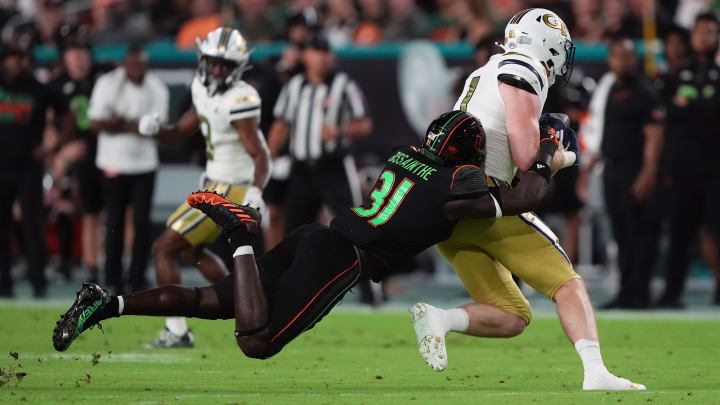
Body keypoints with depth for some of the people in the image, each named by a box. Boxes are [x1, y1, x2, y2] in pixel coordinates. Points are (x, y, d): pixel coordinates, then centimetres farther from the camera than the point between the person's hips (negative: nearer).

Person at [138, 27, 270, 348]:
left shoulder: (239, 101, -21)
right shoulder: (204, 91, 6)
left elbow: (260, 155, -21)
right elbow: (178, 135, 14)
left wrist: (255, 192, -37)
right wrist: (155, 129, -8)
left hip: (228, 190, -10)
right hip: (217, 185, 10)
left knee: (164, 248, -6)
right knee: (191, 249, 28)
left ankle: (176, 332, -5)